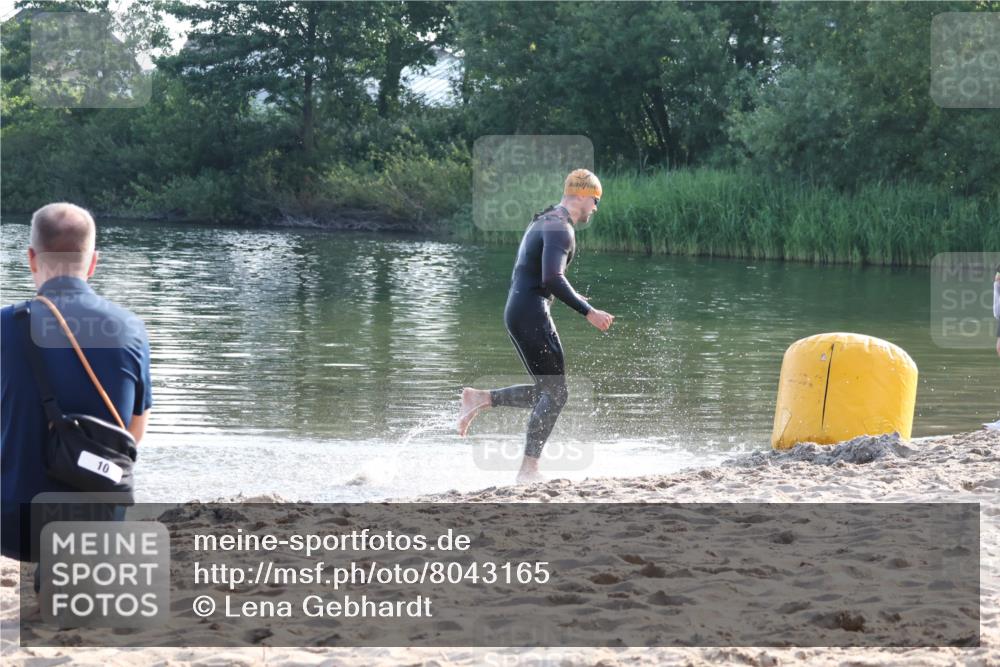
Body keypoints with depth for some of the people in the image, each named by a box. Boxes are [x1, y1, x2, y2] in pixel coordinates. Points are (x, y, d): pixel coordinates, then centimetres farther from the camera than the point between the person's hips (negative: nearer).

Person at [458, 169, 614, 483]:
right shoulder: (560, 227, -13)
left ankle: (480, 398, 10)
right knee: (555, 393, -6)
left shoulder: (544, 221, 19)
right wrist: (588, 312, -23)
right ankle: (529, 469, -7)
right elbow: (552, 279, -25)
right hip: (531, 314, -10)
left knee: (545, 393, 14)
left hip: (516, 312, 10)